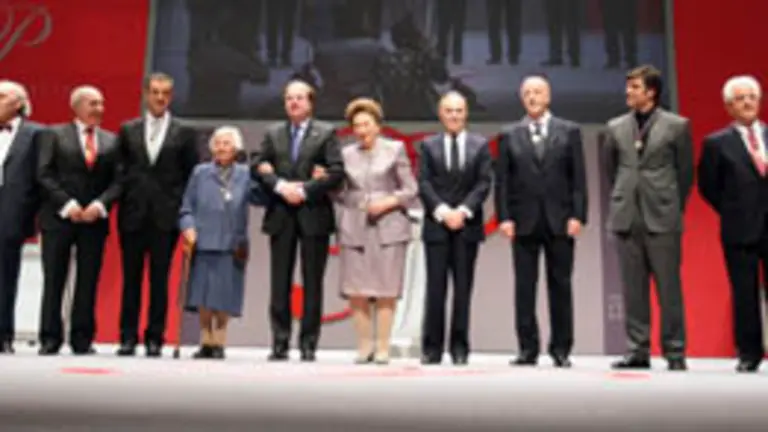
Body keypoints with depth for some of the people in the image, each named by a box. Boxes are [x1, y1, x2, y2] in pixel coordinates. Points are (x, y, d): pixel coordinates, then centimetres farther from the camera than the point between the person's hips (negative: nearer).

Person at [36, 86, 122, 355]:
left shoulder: (111, 141, 12)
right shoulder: (56, 135, 6)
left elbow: (117, 180, 5)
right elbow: (44, 174, -2)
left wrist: (101, 204, -11)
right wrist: (66, 203, -12)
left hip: (95, 219, 2)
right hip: (59, 217, -2)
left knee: (88, 282, 3)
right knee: (53, 280, 0)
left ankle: (82, 340, 10)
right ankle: (50, 339, 7)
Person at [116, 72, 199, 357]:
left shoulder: (184, 133, 6)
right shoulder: (128, 130, 10)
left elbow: (192, 175, 4)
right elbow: (118, 169, 10)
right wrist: (122, 201, 0)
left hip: (165, 216, -1)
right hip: (133, 215, 2)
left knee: (159, 279, 2)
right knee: (131, 278, 5)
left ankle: (154, 338, 10)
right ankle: (128, 337, 13)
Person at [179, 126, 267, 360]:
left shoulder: (245, 174, 8)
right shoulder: (200, 172, 7)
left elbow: (259, 199, -3)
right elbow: (187, 207, 5)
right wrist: (188, 227, -10)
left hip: (231, 246, 0)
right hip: (203, 243, 0)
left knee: (224, 298, 3)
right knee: (203, 297, 3)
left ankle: (219, 343, 15)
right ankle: (206, 343, 15)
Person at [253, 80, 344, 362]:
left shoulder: (326, 133, 4)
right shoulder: (273, 133, 14)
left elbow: (336, 172, -6)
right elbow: (258, 167, 4)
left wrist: (304, 190, -13)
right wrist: (280, 186, -12)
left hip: (314, 215, -2)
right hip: (281, 215, 3)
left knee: (312, 283, 2)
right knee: (280, 283, 4)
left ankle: (308, 344, 9)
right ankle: (280, 343, 11)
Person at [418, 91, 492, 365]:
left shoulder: (480, 145, 8)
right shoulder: (429, 145, 9)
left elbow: (484, 183, 0)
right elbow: (423, 183, -1)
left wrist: (463, 210, -14)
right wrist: (442, 211, -14)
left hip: (468, 225, 0)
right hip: (436, 224, 0)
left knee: (463, 288, 3)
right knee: (435, 287, -1)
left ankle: (459, 346, 10)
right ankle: (432, 347, 5)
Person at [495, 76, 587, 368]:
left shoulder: (569, 131, 7)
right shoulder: (509, 135, 8)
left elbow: (578, 178, 2)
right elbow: (503, 181, 5)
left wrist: (577, 215, -7)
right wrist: (504, 217, -5)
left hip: (560, 220, 0)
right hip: (524, 222, 1)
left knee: (560, 286, 4)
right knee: (524, 287, 2)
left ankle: (561, 349, 12)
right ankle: (528, 349, 10)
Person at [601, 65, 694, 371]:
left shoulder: (677, 126, 1)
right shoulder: (615, 127, 8)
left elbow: (686, 171, 7)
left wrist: (673, 206, 10)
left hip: (662, 218, -3)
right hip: (626, 217, 3)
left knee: (669, 287, 1)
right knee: (633, 288, 6)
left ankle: (674, 352, 11)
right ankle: (638, 350, 14)